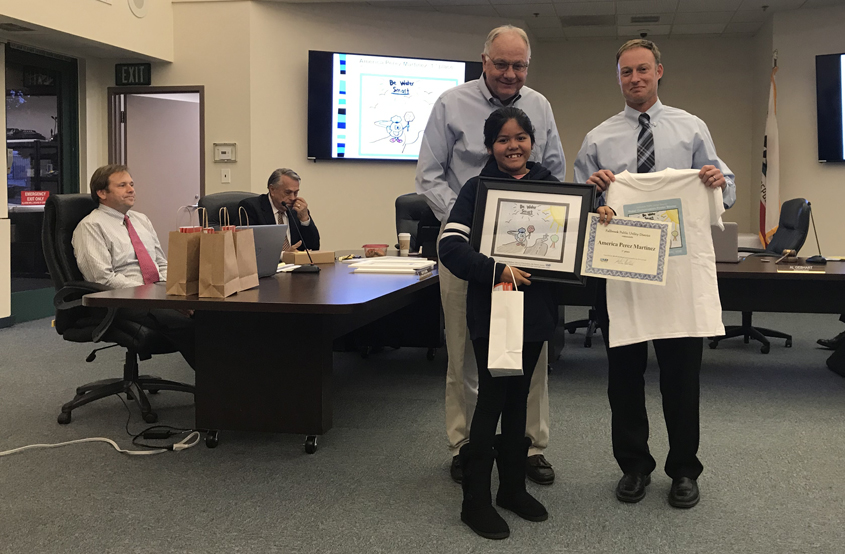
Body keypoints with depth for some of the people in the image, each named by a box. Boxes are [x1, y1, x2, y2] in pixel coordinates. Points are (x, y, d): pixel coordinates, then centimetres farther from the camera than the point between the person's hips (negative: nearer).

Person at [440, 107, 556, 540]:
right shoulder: (478, 188, -6)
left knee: (518, 397, 14)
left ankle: (513, 487, 28)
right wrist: (496, 269, -30)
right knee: (492, 398, -2)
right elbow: (451, 246, -17)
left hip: (535, 309, 4)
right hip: (491, 309, -4)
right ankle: (475, 500, 10)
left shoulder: (549, 187, 7)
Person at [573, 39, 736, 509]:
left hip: (680, 265, -1)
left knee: (682, 369, 6)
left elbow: (726, 192, 3)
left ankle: (684, 470, 22)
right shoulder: (599, 139, 7)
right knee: (625, 370, 10)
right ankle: (634, 466, 26)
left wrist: (719, 181, -19)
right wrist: (591, 188, -16)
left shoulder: (691, 128, 6)